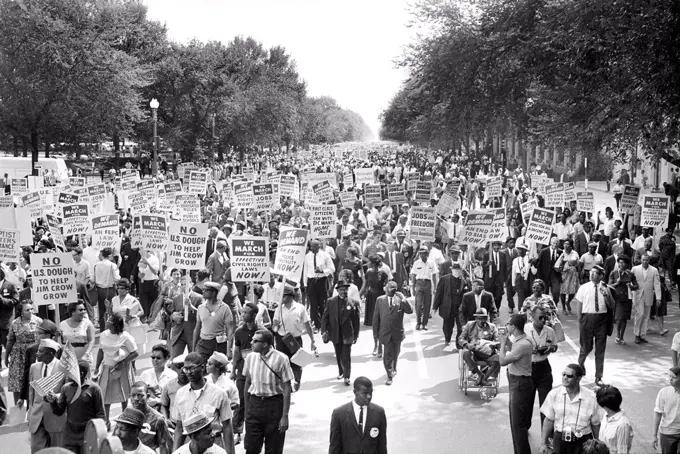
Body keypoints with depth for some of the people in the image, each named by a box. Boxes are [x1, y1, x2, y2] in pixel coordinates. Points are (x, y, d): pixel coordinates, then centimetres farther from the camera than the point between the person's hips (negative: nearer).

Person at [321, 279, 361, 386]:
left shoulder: (353, 303, -5)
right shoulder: (330, 301, 0)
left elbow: (356, 320, -1)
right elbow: (325, 317, 1)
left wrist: (356, 335, 1)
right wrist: (324, 331, -8)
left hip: (347, 334, -2)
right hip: (335, 334, 3)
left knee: (346, 356, -4)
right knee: (338, 355, 16)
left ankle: (346, 376, 6)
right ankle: (341, 372, 35)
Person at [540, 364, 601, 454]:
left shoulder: (590, 397, -10)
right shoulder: (554, 394, -6)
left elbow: (595, 425, 0)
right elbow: (549, 420, 2)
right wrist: (544, 443, 3)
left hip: (583, 442, -1)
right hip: (560, 440, 1)